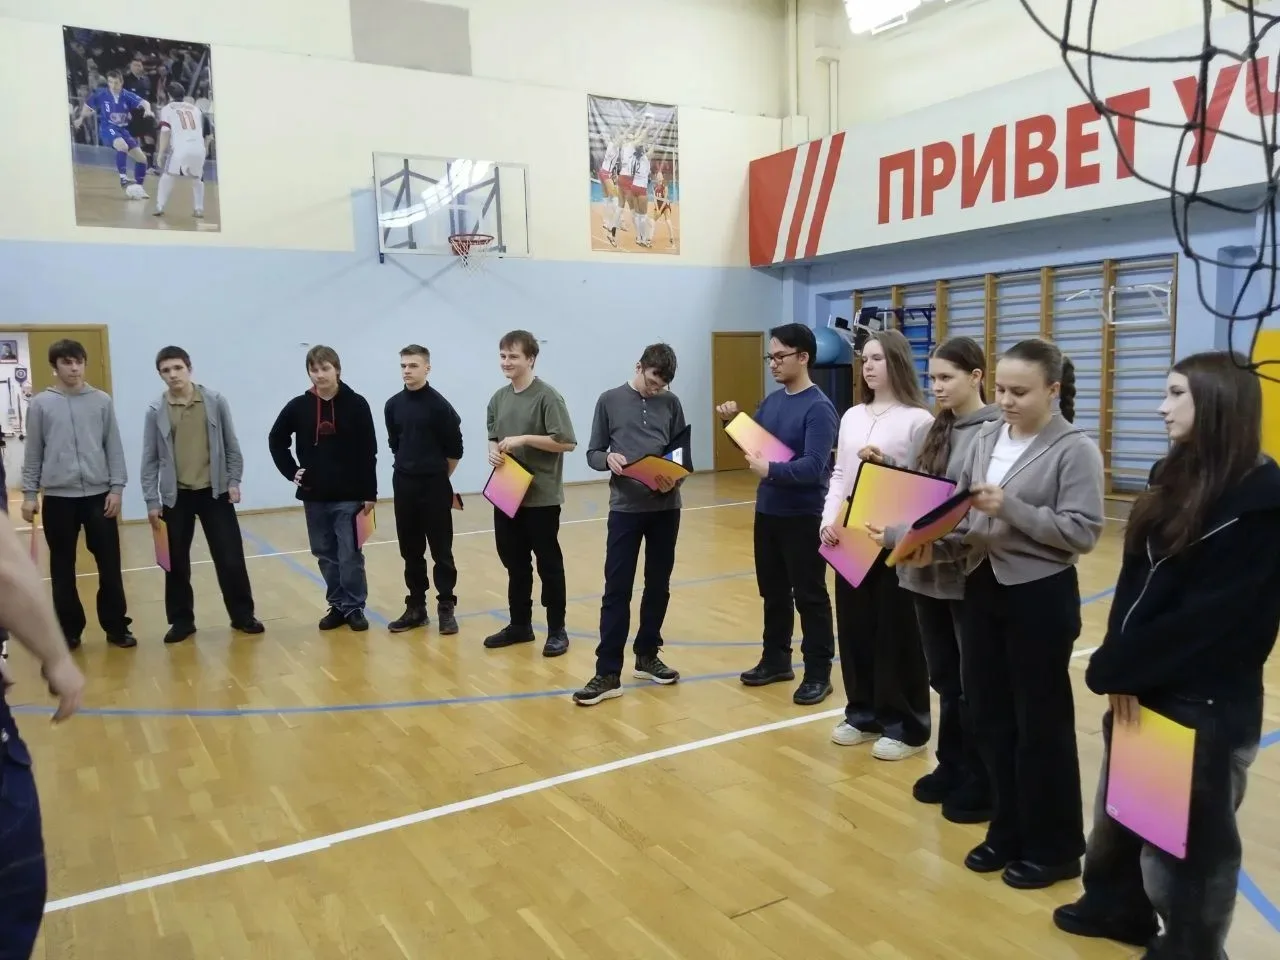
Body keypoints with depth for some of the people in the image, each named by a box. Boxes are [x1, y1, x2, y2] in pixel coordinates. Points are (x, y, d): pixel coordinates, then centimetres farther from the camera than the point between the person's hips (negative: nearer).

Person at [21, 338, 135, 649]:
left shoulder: (102, 401, 3)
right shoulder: (40, 404, 2)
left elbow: (114, 448, 3)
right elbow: (33, 452, 5)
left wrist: (117, 487, -3)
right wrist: (29, 494, 2)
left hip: (99, 495, 0)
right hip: (58, 497, 0)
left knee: (109, 565, 3)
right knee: (63, 568, 9)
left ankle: (116, 627, 13)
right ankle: (69, 631, 19)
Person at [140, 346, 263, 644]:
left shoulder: (215, 401, -2)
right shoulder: (155, 411, -2)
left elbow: (231, 445, 4)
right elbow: (150, 459, 1)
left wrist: (234, 481, -1)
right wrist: (151, 500, -2)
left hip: (215, 492, 0)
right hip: (176, 496, 1)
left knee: (230, 558, 2)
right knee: (177, 563, 8)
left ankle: (242, 615, 15)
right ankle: (181, 621, 21)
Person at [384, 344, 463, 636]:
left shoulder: (439, 405, -10)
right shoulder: (393, 405, 4)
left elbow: (455, 449, -5)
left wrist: (437, 475, 5)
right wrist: (409, 467, 13)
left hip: (434, 486, -5)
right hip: (403, 485, 5)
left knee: (441, 550, 1)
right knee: (410, 550, 10)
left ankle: (446, 608, 8)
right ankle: (416, 607, 19)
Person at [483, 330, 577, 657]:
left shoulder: (547, 396, -11)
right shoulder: (499, 398, 10)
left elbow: (567, 443, -15)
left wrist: (524, 439, -20)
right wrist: (493, 452, -3)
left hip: (541, 496, -6)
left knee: (548, 563, 2)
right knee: (514, 562, 14)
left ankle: (557, 630, 13)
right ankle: (520, 624, 27)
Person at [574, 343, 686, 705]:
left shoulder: (671, 403, 6)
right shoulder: (610, 400, 1)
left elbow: (683, 453, 8)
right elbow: (592, 453, 3)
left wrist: (675, 478, -12)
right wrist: (608, 459, -19)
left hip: (666, 508, 3)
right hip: (625, 508, -2)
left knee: (658, 587, 11)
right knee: (616, 591, -3)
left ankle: (647, 656, 27)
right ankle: (608, 673, 1)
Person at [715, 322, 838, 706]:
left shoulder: (819, 408, -16)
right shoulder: (771, 401, 8)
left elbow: (814, 467, -24)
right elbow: (753, 442, 17)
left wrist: (770, 471, -35)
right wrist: (733, 423, 0)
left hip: (803, 518, -7)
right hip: (767, 512, 8)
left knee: (810, 596, 3)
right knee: (773, 592, 17)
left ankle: (818, 673, 14)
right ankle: (776, 659, 31)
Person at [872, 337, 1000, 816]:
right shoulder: (928, 433, 11)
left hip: (970, 575, -6)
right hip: (924, 572, 6)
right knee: (944, 678, 17)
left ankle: (980, 782, 22)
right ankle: (952, 767, 32)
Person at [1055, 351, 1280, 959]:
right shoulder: (1172, 479, 7)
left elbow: (1215, 614, -20)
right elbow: (1135, 581, 6)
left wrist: (1116, 667, -14)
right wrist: (1121, 667, -6)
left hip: (1208, 700, -8)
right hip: (1144, 684, 8)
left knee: (1192, 830, 9)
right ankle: (1118, 905, 44)